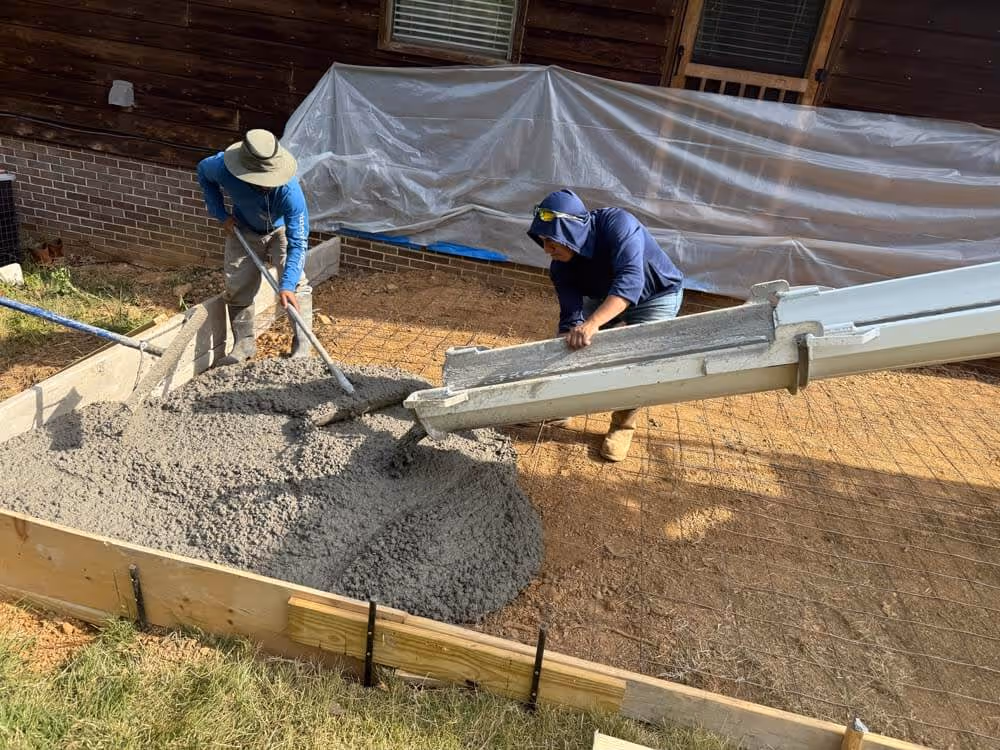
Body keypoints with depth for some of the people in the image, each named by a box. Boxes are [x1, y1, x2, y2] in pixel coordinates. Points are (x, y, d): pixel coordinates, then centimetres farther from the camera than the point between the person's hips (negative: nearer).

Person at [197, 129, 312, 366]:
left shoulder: (289, 191, -42)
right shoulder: (223, 167, -34)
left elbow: (298, 242, -41)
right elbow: (203, 171, -6)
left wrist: (287, 286, -50)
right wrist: (220, 214, -13)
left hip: (282, 229, -3)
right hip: (243, 231, 3)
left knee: (296, 283, -21)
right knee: (237, 286, 3)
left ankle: (302, 345, -12)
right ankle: (244, 344, 19)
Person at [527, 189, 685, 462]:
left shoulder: (617, 224, -40)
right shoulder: (560, 266, -23)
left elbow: (630, 281, -53)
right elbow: (571, 316, -25)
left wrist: (592, 324, -66)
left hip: (656, 296, -5)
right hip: (602, 297, 5)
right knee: (569, 344, -4)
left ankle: (623, 426, 5)